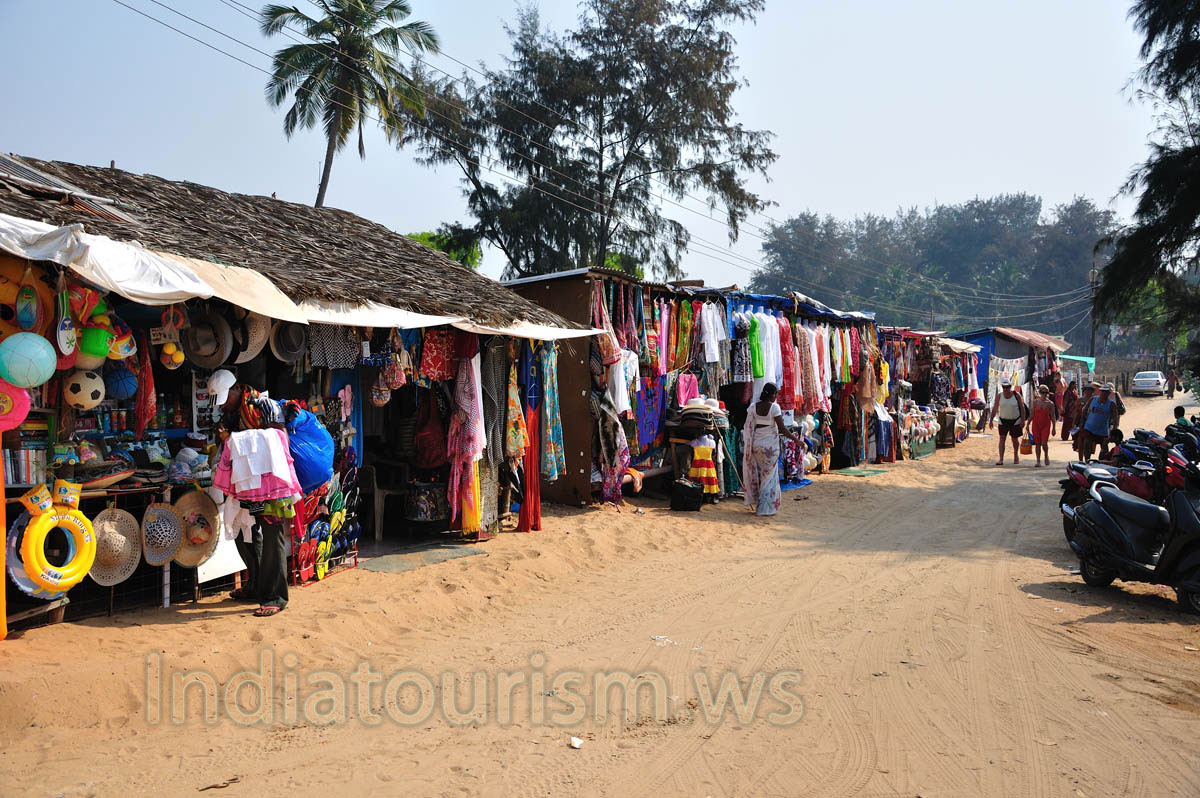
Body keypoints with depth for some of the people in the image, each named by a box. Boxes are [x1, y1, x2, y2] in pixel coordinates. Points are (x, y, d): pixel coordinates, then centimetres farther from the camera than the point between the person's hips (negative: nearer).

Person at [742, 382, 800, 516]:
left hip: (756, 444, 5)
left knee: (760, 473, 19)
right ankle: (766, 507, 6)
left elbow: (749, 428, 3)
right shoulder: (774, 407, -12)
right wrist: (795, 439, -2)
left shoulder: (754, 407, 1)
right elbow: (782, 428, -12)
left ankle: (757, 503, 23)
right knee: (769, 475, 5)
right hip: (770, 445, -5)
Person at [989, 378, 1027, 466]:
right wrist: (991, 420, 1)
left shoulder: (1016, 395, -8)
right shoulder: (999, 396, -3)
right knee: (1002, 439, -7)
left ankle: (1016, 456, 32)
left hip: (1015, 420, -1)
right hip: (1003, 420, 1)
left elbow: (1022, 408, -4)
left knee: (1015, 439, 9)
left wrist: (1023, 420, -10)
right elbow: (995, 409, 3)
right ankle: (1001, 459, -9)